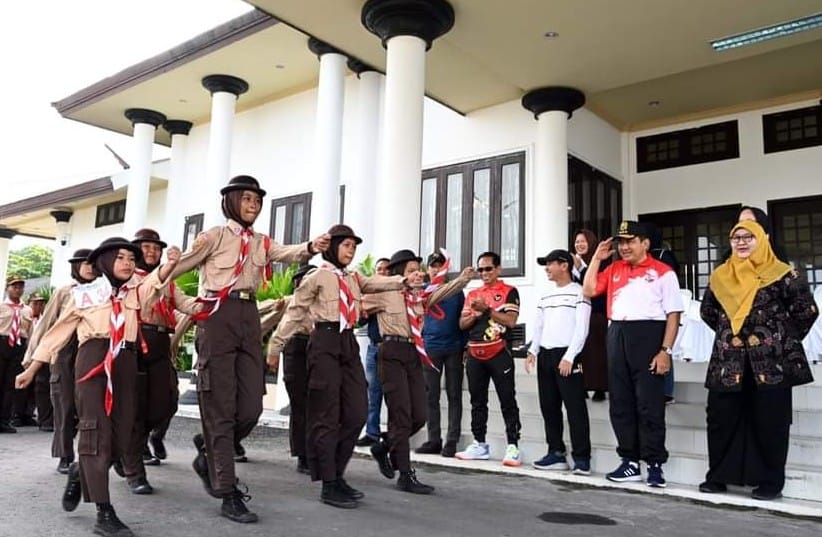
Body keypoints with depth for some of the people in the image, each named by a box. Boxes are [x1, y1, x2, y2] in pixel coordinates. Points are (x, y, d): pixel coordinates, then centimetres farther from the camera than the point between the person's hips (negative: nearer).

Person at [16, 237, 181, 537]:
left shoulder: (136, 293, 14)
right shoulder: (86, 293, 10)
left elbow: (156, 282, -9)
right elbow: (59, 331, 13)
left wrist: (170, 264, -30)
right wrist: (32, 368, 12)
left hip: (125, 363, 3)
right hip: (94, 359, -3)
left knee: (121, 436, 2)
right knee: (97, 431, -9)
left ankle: (81, 472, 35)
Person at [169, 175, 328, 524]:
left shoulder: (262, 243, 15)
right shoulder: (214, 236, 2)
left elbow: (289, 253, -3)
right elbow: (178, 267, 5)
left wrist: (311, 248, -23)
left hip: (249, 318, 5)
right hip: (218, 318, -5)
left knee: (251, 406, 2)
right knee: (221, 407, -3)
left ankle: (209, 456, 30)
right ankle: (227, 494, 3)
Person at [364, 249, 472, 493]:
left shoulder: (421, 295, 13)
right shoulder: (383, 294, -2)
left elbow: (444, 291, 1)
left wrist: (463, 278, -12)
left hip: (414, 354, 6)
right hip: (392, 353, -6)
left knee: (419, 416, 6)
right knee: (401, 415, -5)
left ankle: (383, 448, 30)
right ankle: (406, 476, 2)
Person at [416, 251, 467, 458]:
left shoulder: (456, 291, 7)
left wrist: (464, 346, 1)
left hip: (454, 348, -1)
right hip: (430, 348, 1)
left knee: (454, 395, 1)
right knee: (431, 396, 4)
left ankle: (452, 441, 5)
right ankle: (433, 440, 12)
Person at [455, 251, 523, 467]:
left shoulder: (509, 291, -1)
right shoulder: (472, 294, 16)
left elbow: (510, 321, -13)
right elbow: (462, 324, 12)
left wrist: (487, 309, -17)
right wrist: (475, 314, -6)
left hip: (499, 353, -6)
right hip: (475, 354, 6)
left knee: (507, 401, -3)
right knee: (477, 401, 11)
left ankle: (513, 446, 0)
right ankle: (479, 444, 20)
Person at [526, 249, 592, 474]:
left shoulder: (578, 292, -4)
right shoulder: (546, 295, 19)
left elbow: (581, 329, -11)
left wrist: (569, 357, -17)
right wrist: (533, 351, 7)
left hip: (567, 356, -7)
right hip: (545, 355, 8)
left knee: (575, 407, -6)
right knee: (549, 407, 9)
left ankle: (581, 457, -2)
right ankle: (556, 453, 17)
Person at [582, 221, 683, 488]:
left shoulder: (662, 272, -2)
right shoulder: (614, 269, 15)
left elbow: (673, 314, -5)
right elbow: (588, 291, 14)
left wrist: (665, 350, -13)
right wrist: (596, 258, 9)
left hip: (648, 334, -6)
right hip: (617, 336, 6)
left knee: (649, 404, -2)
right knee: (620, 404, 9)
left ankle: (655, 464, 9)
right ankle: (630, 461, 20)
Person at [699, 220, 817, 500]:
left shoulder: (781, 274, -4)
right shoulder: (720, 276, 10)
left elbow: (807, 310, -4)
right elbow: (707, 311, 22)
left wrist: (785, 339, 0)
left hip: (770, 361, -4)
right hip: (728, 362, 4)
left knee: (770, 421, 2)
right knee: (720, 418, 6)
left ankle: (770, 481, 13)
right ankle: (718, 476, 17)